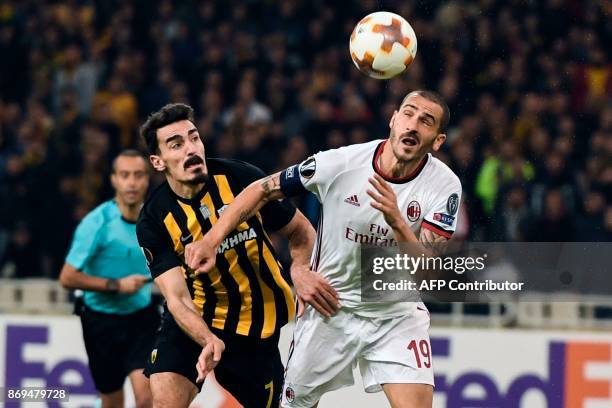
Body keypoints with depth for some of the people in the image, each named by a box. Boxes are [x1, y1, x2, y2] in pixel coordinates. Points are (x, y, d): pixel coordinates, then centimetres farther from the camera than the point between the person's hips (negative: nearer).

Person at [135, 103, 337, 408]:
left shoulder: (242, 178, -15)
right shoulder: (154, 221, -16)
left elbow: (301, 230, -2)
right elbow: (177, 298, -21)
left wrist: (300, 269, -25)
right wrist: (208, 340, -41)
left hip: (256, 319, 1)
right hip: (196, 317, -1)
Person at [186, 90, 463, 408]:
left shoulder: (444, 185, -17)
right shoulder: (339, 163, -18)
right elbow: (263, 190, -5)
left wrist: (397, 222, -40)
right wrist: (211, 241, -13)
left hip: (396, 311, 0)